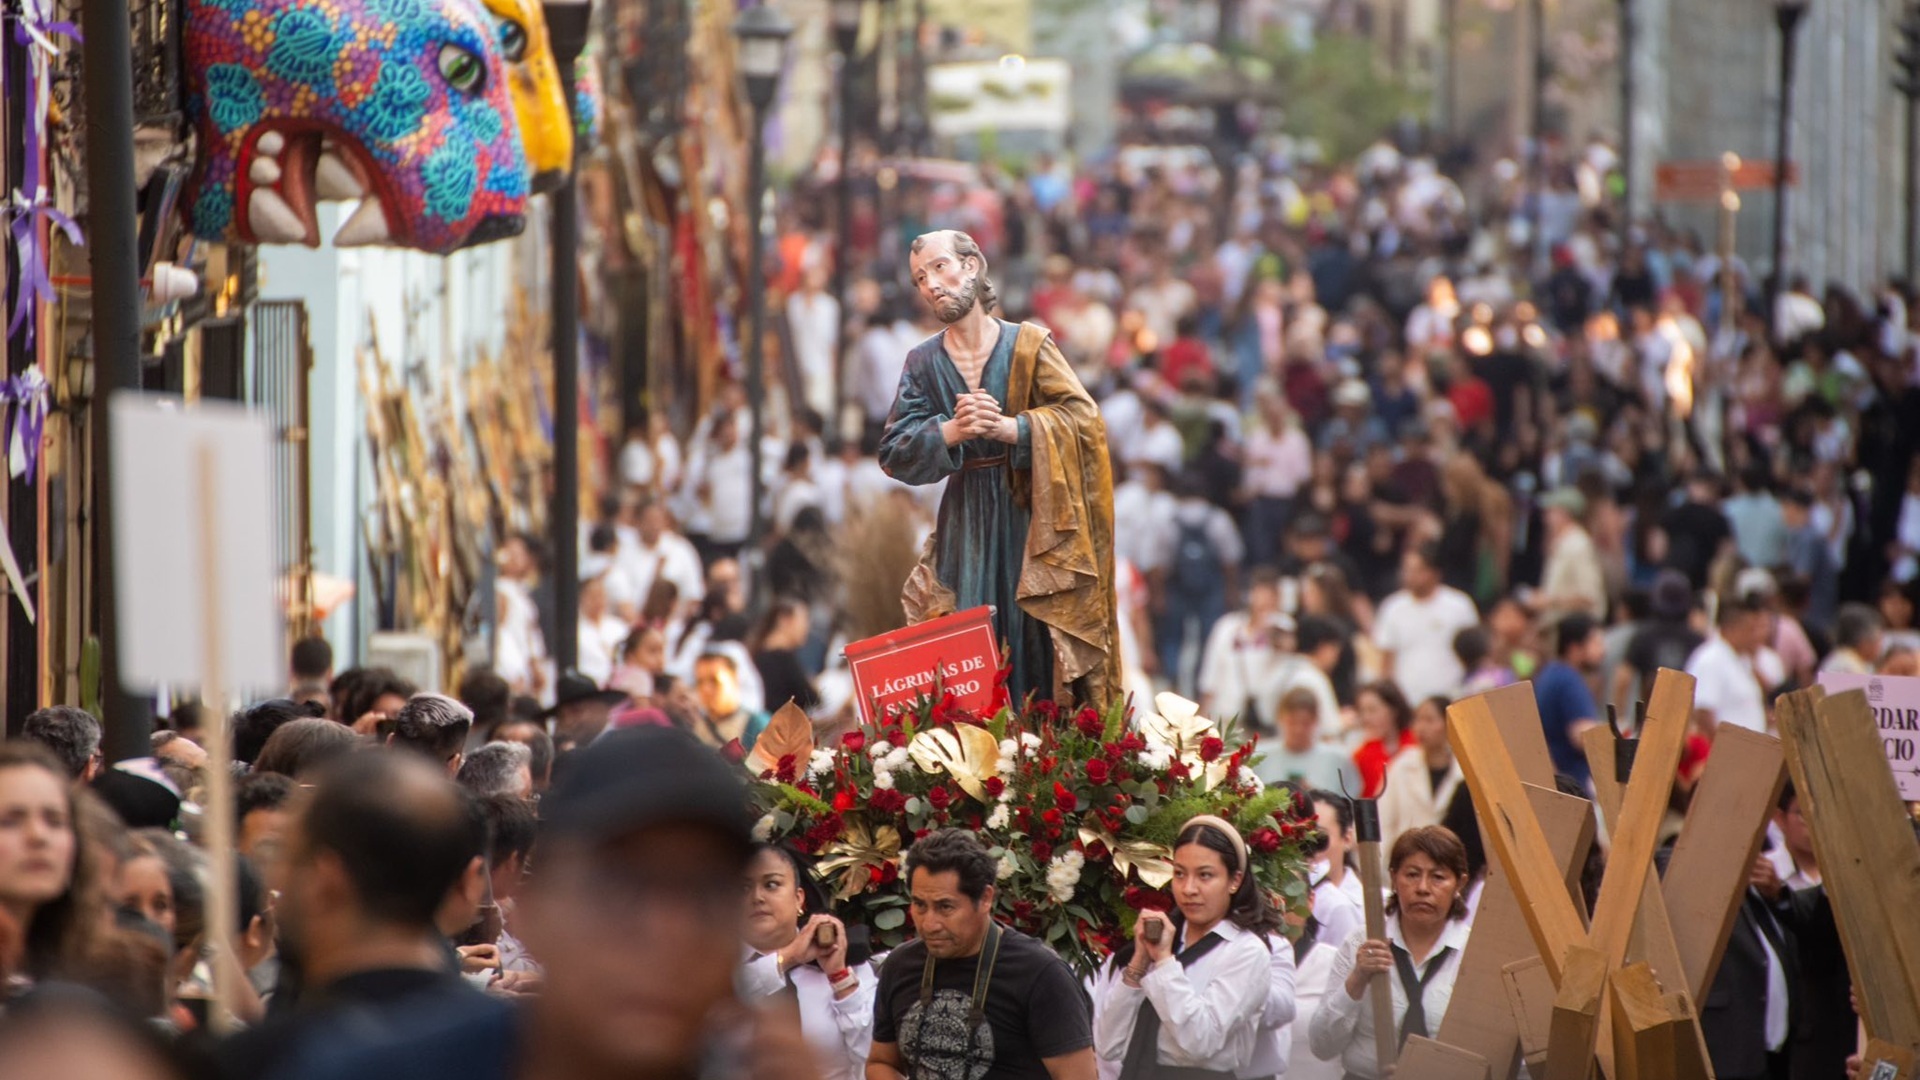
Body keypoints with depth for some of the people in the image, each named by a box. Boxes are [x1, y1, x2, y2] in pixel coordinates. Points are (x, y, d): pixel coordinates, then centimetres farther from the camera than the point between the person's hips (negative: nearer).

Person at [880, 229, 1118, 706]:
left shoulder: (1028, 345, 1)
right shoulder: (923, 362, 8)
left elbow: (1084, 417, -8)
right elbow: (893, 453, 1)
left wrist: (1010, 428, -19)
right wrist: (953, 431, -15)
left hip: (1029, 517, -2)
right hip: (965, 527, 2)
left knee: (1038, 645, -6)